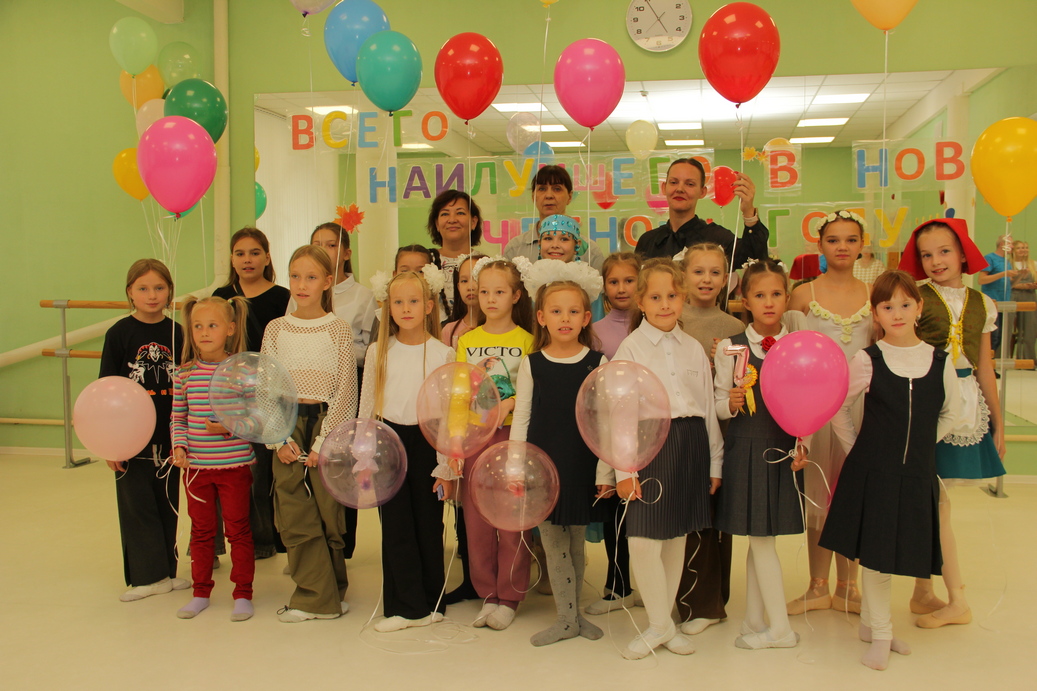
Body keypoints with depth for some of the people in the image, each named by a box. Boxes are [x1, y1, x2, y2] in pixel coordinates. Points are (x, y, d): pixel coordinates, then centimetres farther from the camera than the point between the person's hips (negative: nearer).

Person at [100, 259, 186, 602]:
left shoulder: (176, 333, 2)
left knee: (167, 505, 11)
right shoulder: (119, 333, -4)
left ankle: (166, 571, 23)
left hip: (170, 438, 2)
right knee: (137, 506, 4)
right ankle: (148, 576, 14)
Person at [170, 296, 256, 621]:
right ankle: (201, 592, 30)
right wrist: (179, 445, -7)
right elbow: (177, 417, 8)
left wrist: (231, 426, -21)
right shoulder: (184, 373, 1)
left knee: (238, 528, 7)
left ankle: (243, 594, 19)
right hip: (196, 466, 3)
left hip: (235, 464, -3)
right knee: (201, 530, 15)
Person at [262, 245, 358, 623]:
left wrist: (323, 441, -10)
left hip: (326, 425, -2)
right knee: (295, 517, 0)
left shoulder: (338, 330, -2)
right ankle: (321, 597, 9)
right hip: (288, 429, 3)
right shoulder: (276, 330, 6)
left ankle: (313, 596, 15)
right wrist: (279, 439, -5)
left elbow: (345, 392, -4)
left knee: (328, 513, 1)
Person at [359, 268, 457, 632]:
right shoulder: (379, 352, 5)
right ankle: (404, 606, 14)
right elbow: (366, 407, 10)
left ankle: (431, 603, 21)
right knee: (395, 527, 4)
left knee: (428, 526, 6)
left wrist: (448, 467, -4)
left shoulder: (443, 354, -3)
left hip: (426, 442, -2)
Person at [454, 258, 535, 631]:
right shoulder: (466, 340, 11)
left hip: (512, 435, -3)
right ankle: (487, 595, 19)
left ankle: (509, 597, 13)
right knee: (477, 520, 6)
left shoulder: (525, 340, 2)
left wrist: (510, 402, -17)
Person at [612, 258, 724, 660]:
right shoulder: (631, 347, -1)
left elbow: (709, 408, 14)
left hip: (691, 444, 4)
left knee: (678, 537, 10)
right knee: (644, 539, -8)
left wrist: (714, 462, 12)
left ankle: (662, 622, 24)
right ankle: (661, 625, 11)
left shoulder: (694, 348, 10)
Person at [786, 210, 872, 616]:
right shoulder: (804, 294, 0)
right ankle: (818, 587, 20)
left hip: (860, 403, 2)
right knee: (817, 493, 6)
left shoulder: (873, 295, 6)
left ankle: (847, 588, 22)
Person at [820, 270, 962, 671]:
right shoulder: (867, 360, -6)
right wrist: (859, 451, 0)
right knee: (876, 551, 0)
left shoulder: (939, 361, 1)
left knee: (901, 549, 9)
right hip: (873, 472, -3)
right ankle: (880, 634, 15)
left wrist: (919, 444, 7)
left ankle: (869, 623, 27)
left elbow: (950, 415, 13)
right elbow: (838, 409, 1)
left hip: (918, 473, 3)